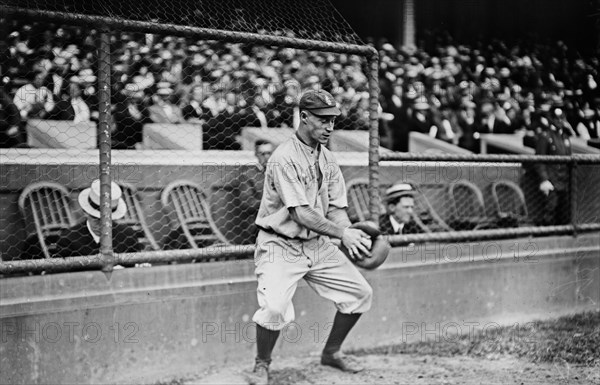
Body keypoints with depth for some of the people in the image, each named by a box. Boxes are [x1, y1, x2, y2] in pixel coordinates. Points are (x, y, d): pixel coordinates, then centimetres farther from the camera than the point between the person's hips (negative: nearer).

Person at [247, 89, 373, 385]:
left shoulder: (328, 159, 7)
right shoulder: (284, 158, -18)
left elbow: (336, 209, 4)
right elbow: (301, 213, -25)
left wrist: (351, 235, -15)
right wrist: (342, 234, -30)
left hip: (318, 244, 8)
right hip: (281, 246, -8)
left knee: (360, 292, 7)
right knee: (275, 307, -28)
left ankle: (331, 352, 28)